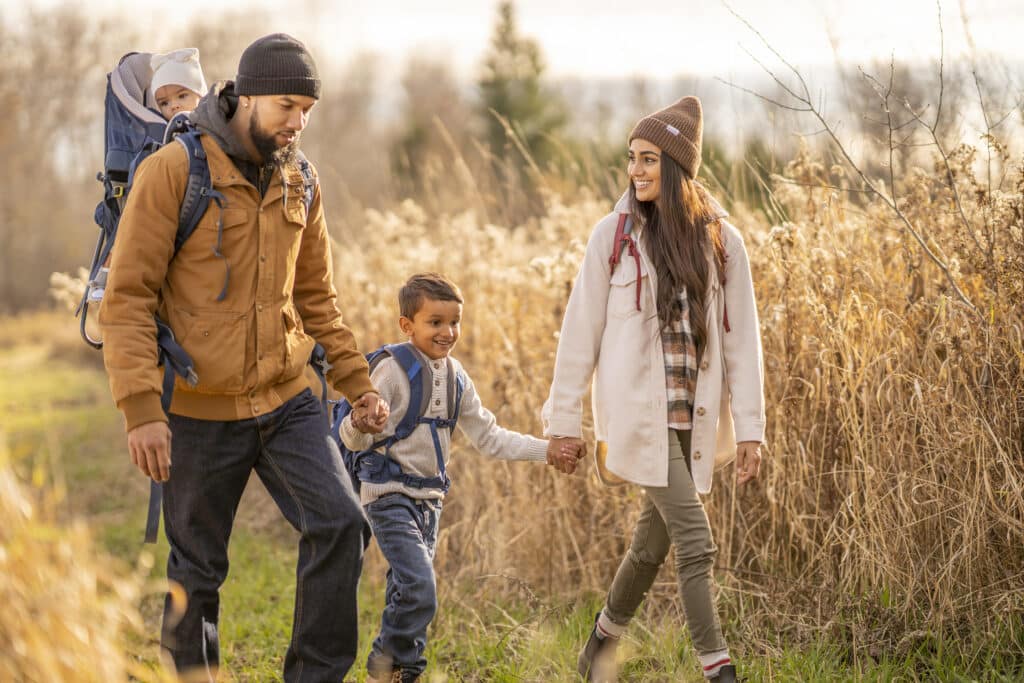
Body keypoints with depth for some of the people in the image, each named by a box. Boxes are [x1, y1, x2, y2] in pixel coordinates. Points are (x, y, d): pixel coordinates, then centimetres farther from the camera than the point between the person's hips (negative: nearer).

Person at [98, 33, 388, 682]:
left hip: (288, 401, 5)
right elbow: (127, 298, -14)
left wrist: (359, 383, 10)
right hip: (201, 410, -4)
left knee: (340, 525, -11)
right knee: (196, 573, 6)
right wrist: (141, 409, -21)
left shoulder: (299, 183, 7)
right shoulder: (174, 171, -11)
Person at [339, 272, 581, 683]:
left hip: (428, 498, 7)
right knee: (419, 591, -19)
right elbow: (358, 440, -17)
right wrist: (358, 423, -41)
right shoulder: (392, 370, -13)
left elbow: (489, 437, 17)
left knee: (407, 595, 11)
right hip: (391, 497, -7)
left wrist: (548, 452, 11)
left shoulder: (455, 377, 9)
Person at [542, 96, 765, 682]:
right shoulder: (614, 235, -2)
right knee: (695, 541, -11)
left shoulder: (720, 239, 3)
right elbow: (582, 331, 1)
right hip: (640, 411, -3)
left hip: (696, 415, 3)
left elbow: (742, 337, 4)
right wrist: (565, 418, 1)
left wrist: (750, 426, 0)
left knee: (654, 541, 12)